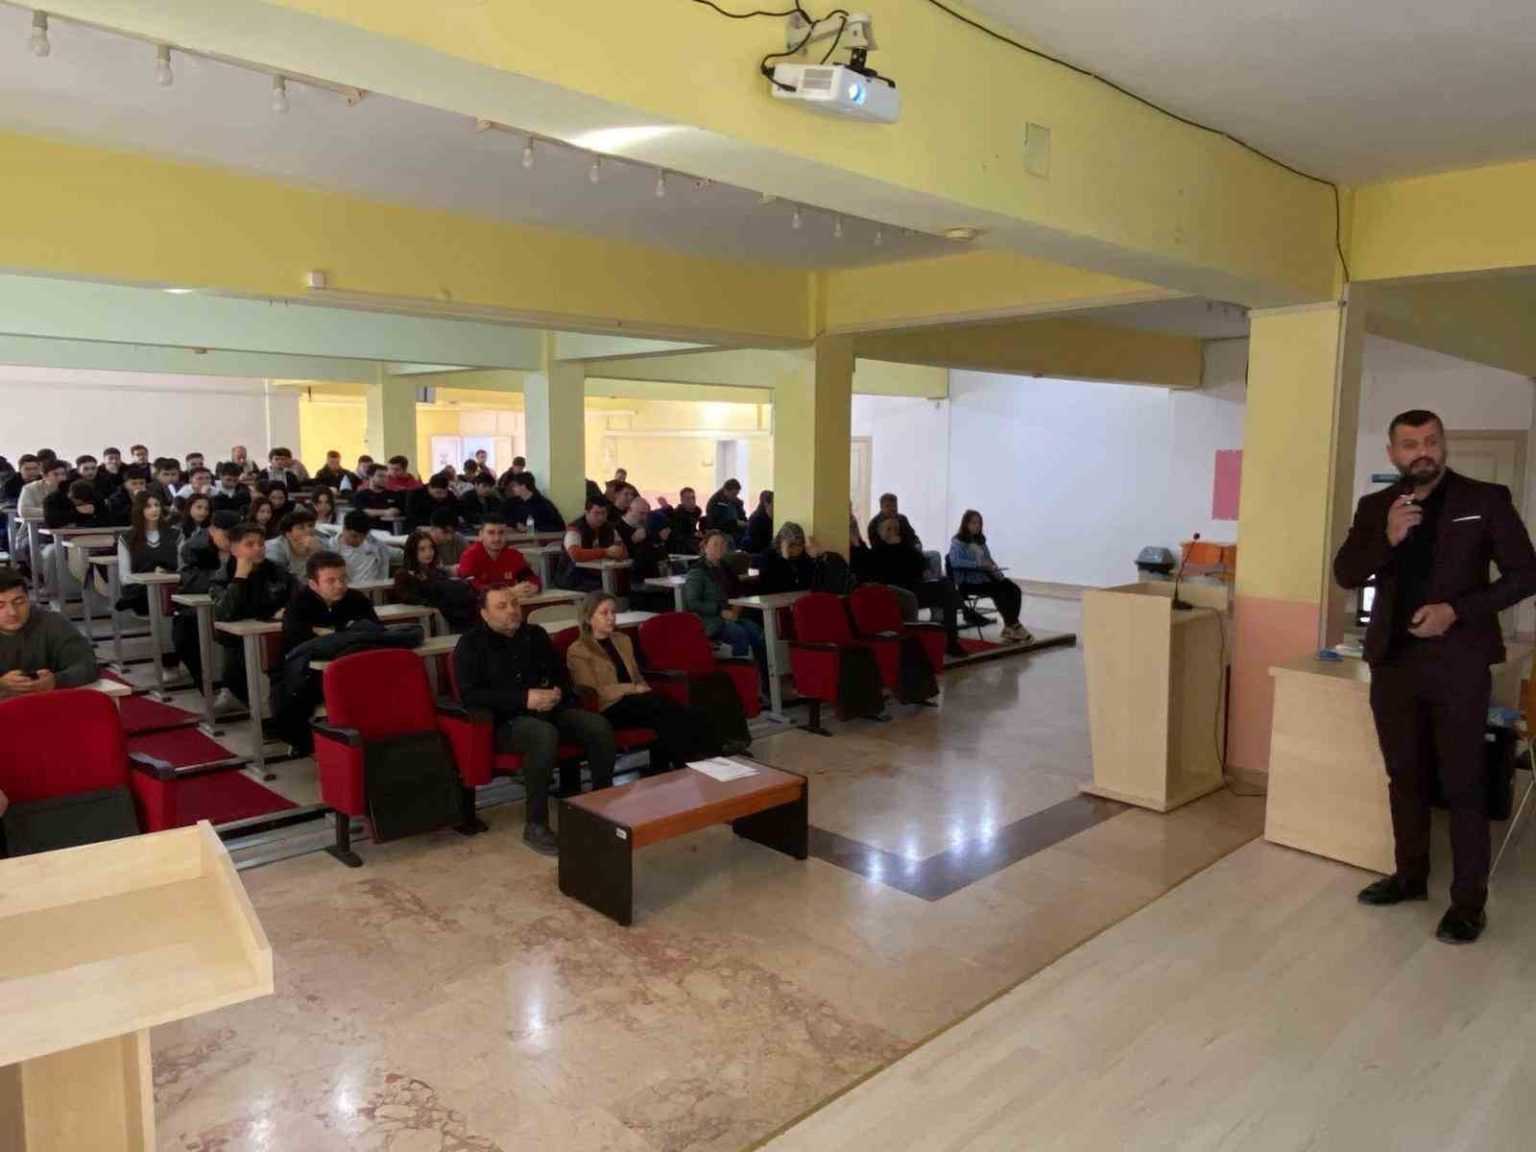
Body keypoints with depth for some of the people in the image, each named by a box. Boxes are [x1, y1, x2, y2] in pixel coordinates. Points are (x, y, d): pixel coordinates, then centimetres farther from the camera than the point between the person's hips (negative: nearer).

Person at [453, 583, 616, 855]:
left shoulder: (535, 634, 15)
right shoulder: (470, 645, 0)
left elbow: (562, 673, 23)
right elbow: (470, 695, -12)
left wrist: (559, 691, -4)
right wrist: (524, 699, -20)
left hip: (551, 710, 5)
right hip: (505, 720, -5)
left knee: (599, 726, -20)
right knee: (544, 734, -38)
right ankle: (535, 825, -29)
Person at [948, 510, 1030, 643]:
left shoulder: (980, 540, 19)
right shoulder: (958, 542, -4)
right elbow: (954, 561, -22)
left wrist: (996, 570, 0)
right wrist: (979, 565, -25)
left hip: (986, 576, 7)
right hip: (969, 580, -7)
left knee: (1014, 590, -16)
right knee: (1000, 591, -29)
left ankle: (1010, 628, -16)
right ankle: (1014, 627, -21)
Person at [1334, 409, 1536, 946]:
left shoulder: (1486, 499, -2)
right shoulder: (1374, 507, 6)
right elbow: (1345, 574, 0)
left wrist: (1457, 610, -14)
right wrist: (1387, 539, -18)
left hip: (1457, 661, -3)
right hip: (1393, 659, 4)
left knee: (1462, 785, 1)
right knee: (1404, 776, 14)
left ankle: (1469, 901, 11)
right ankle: (1411, 875, 29)